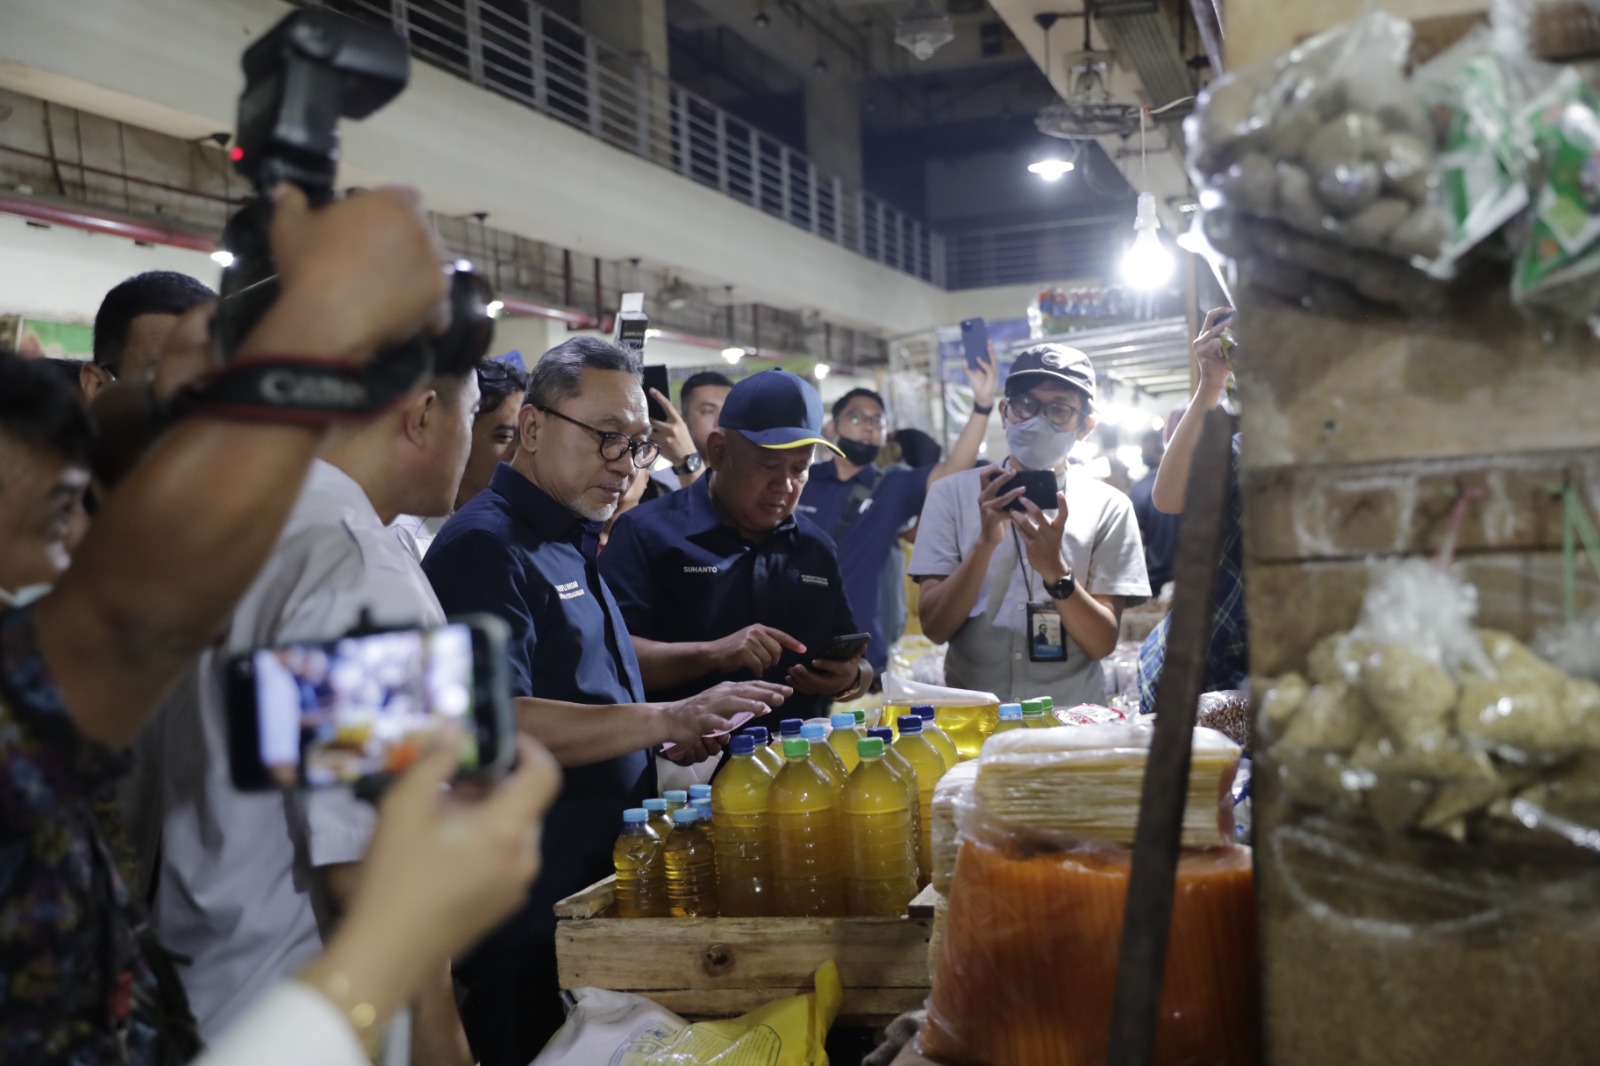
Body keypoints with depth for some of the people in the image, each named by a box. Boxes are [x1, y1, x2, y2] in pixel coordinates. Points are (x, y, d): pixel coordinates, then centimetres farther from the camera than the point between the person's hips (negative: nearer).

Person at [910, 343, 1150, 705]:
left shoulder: (1108, 507, 2)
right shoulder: (951, 494, 2)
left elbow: (1103, 643, -3)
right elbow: (935, 627, -5)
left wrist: (1055, 572, -19)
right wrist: (985, 543, -18)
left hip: (1070, 714, 0)